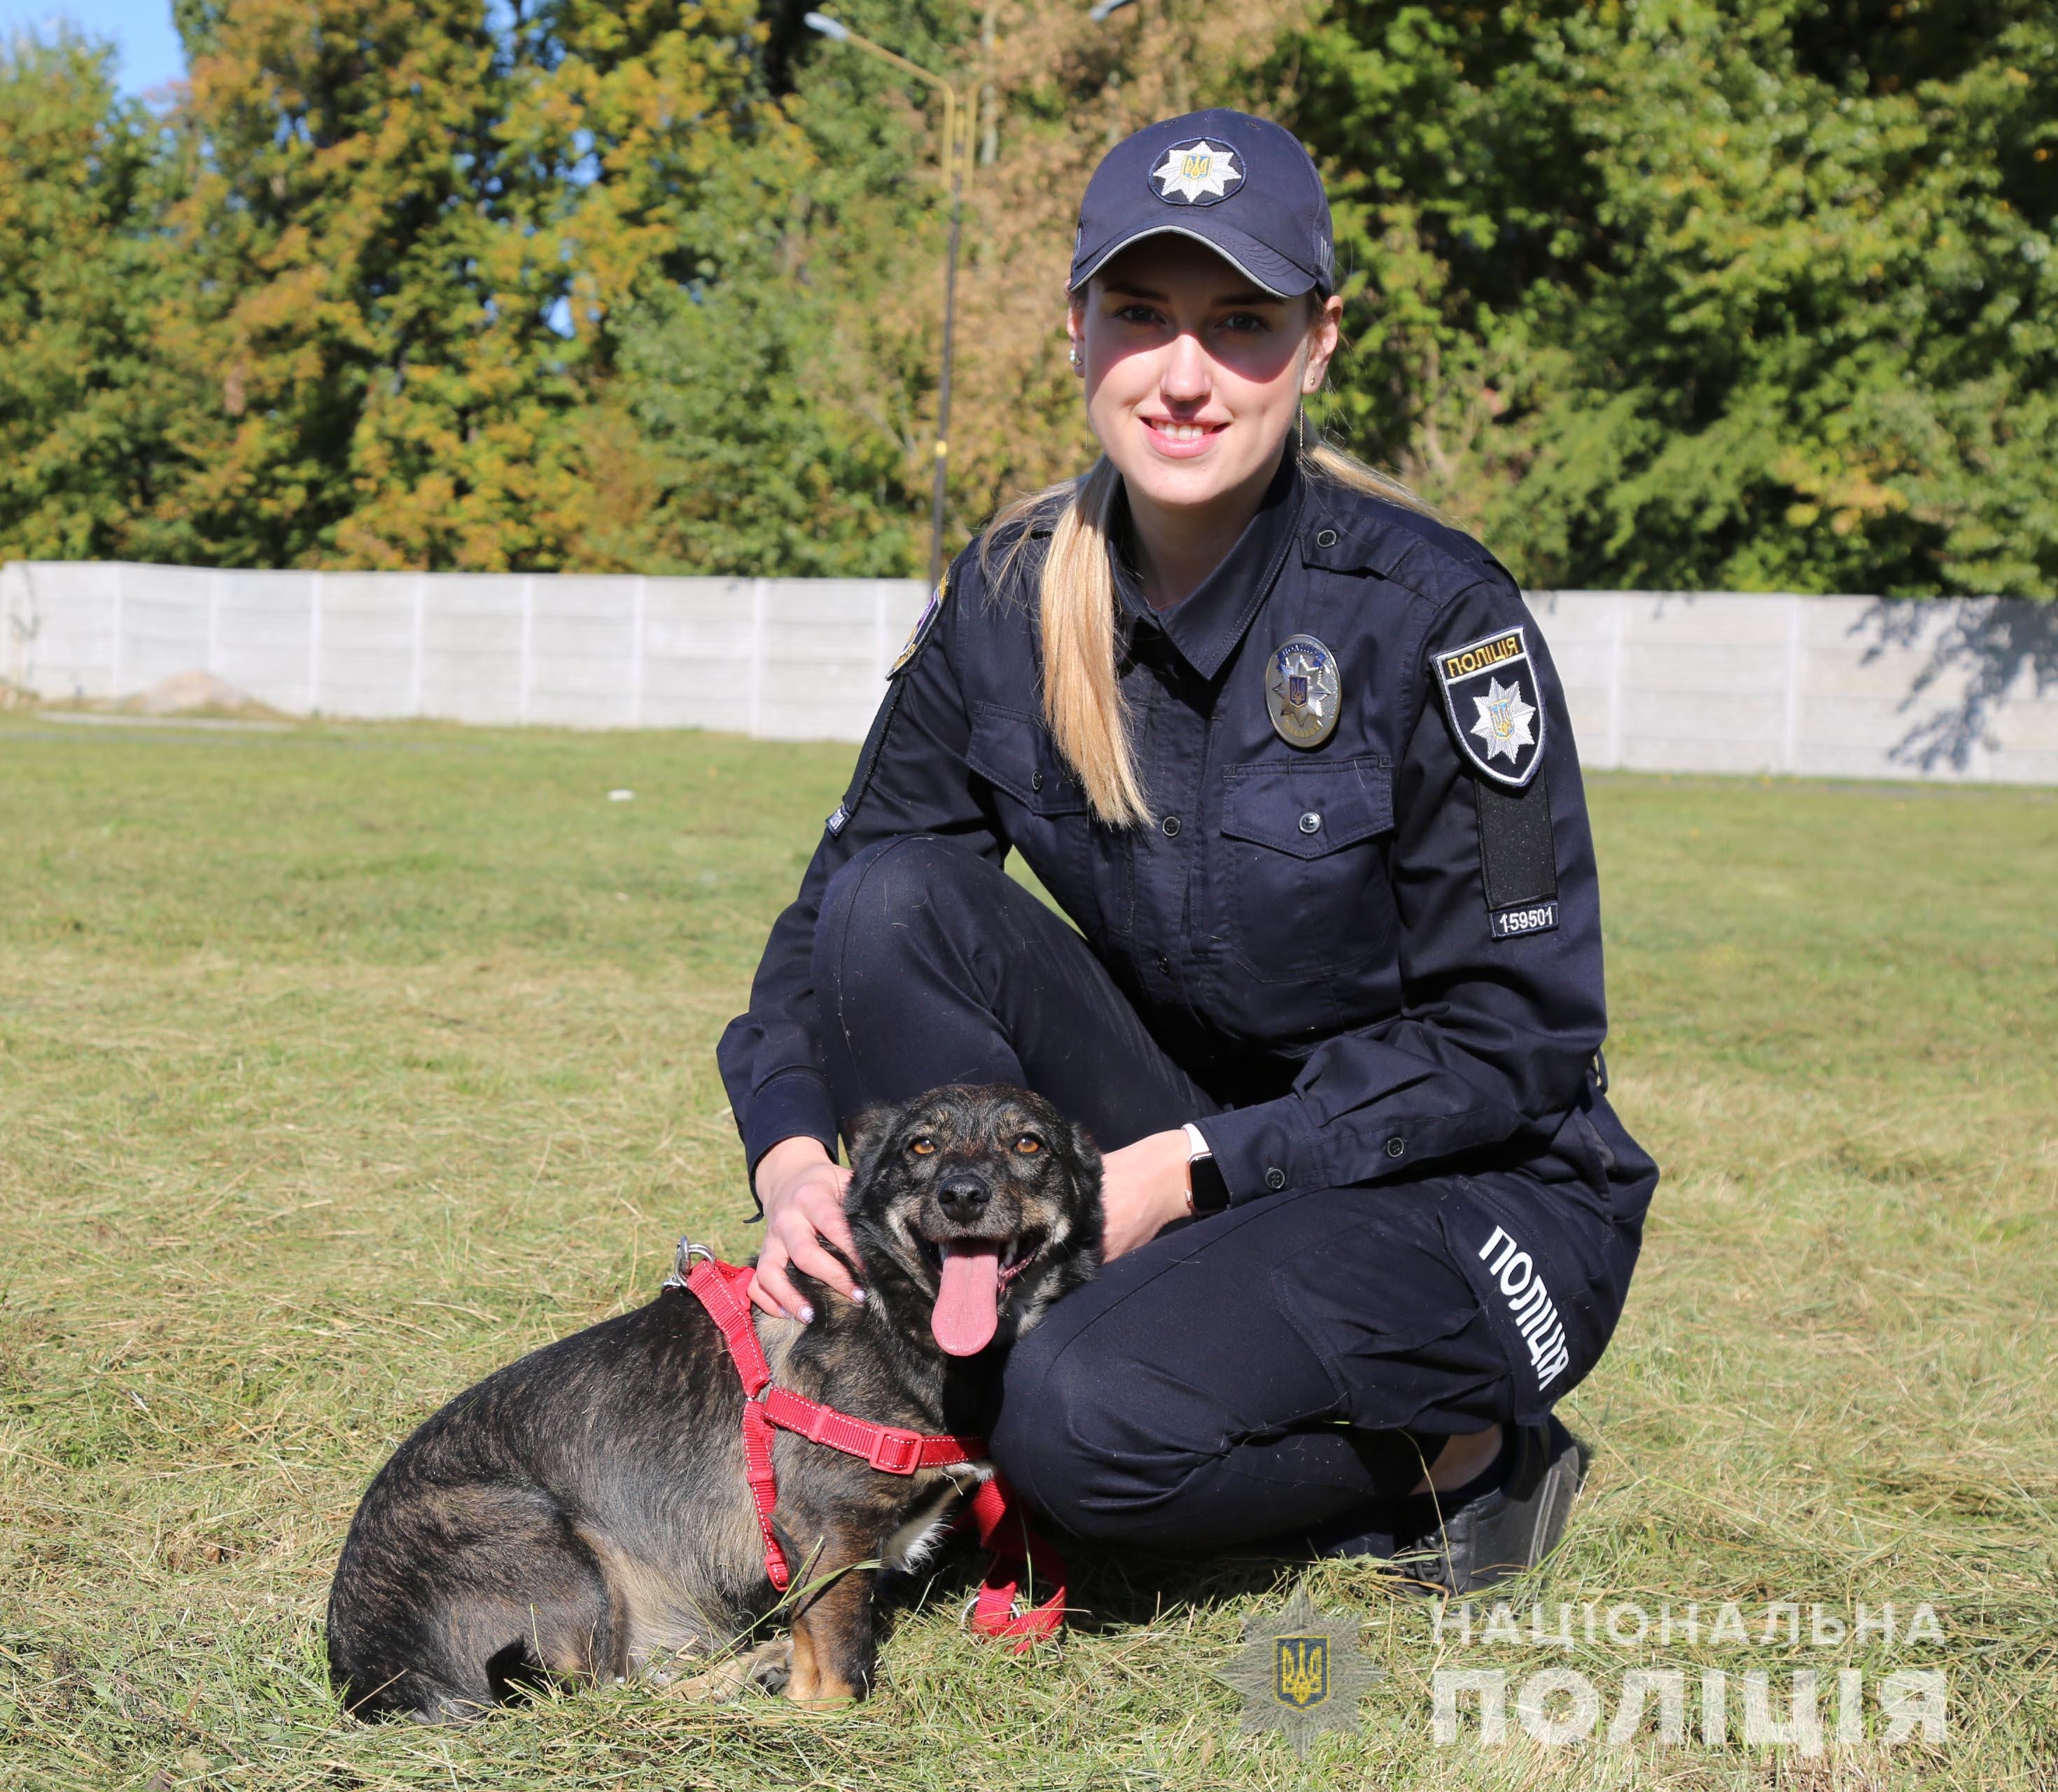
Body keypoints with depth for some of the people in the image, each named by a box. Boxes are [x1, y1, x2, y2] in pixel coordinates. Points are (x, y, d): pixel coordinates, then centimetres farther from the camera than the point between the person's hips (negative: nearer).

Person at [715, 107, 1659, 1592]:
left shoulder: (1426, 612, -19)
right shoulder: (1013, 598, -4)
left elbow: (1517, 1035, -17)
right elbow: (834, 908, 1)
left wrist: (1188, 1170, -23)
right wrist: (794, 1150, -18)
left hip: (1475, 1197, -5)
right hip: (1186, 1150, 5)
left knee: (1093, 1423, -31)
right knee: (893, 903, -17)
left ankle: (1456, 1460, -2)